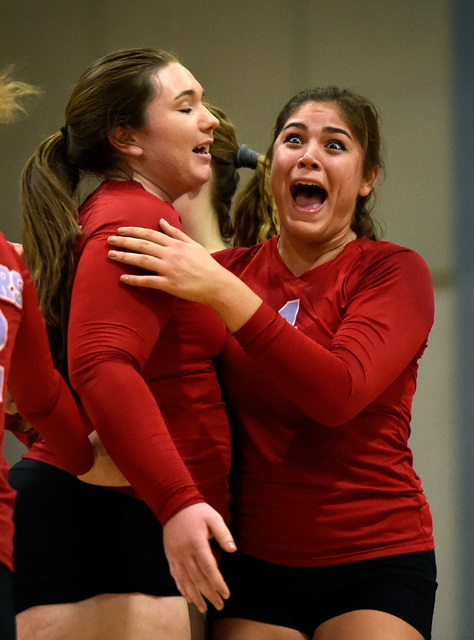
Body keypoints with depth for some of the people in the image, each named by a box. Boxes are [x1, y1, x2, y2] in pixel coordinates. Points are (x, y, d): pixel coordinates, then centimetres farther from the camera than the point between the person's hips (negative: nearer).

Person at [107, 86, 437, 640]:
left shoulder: (393, 272, -4)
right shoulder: (228, 270, 8)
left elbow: (339, 392, -21)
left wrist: (221, 292, -26)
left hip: (374, 559, -3)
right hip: (256, 563, 3)